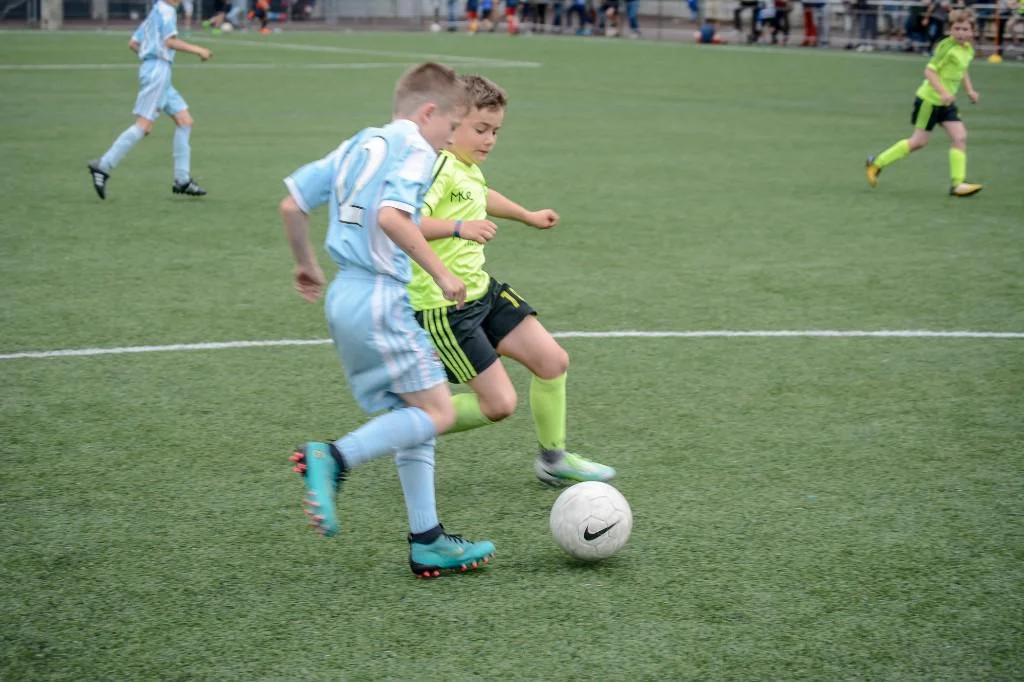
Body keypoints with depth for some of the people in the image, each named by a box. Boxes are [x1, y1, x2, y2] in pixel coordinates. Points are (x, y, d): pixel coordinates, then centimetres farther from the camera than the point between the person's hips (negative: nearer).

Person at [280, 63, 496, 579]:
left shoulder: (358, 145, 18)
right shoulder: (415, 150, -7)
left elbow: (292, 204, 16)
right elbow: (391, 216, -26)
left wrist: (306, 266, 28)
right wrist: (440, 273, -20)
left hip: (344, 297, 10)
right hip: (381, 298, -10)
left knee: (409, 415, 13)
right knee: (437, 413, -6)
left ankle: (426, 541, 13)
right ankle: (333, 459, -18)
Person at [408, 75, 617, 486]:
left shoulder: (468, 168, 9)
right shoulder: (439, 168, -21)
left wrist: (527, 216, 46)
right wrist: (458, 227, -46)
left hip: (481, 290, 10)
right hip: (443, 308, -10)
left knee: (553, 361, 8)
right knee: (499, 403, -9)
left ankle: (553, 459, 26)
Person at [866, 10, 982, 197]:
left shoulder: (969, 50, 7)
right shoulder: (947, 46, -18)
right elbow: (929, 70, -21)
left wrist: (969, 89, 15)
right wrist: (943, 92, -29)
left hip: (947, 103, 7)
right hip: (929, 99, -7)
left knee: (959, 137, -6)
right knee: (919, 141, -1)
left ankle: (958, 183, -6)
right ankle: (877, 163, 13)